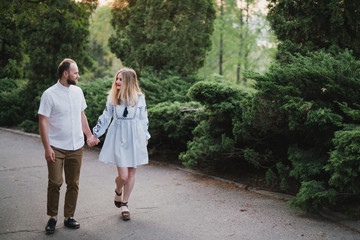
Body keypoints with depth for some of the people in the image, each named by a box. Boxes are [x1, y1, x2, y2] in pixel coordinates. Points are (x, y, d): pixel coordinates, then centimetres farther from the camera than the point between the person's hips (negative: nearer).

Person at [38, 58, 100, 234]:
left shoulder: (77, 91, 8)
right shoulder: (49, 94, -9)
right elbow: (43, 122, -10)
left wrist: (89, 135, 13)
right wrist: (47, 147, -14)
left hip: (76, 147, 5)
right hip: (56, 147, -5)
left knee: (73, 184, 8)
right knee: (55, 182, -6)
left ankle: (69, 217, 19)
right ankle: (52, 217, 11)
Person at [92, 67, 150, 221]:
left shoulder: (139, 97, 0)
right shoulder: (112, 97, 1)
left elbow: (143, 119, 9)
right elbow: (105, 117, 9)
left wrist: (145, 138, 13)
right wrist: (95, 134, 10)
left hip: (135, 138, 1)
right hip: (118, 137, -1)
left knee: (131, 173, 6)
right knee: (123, 175, -8)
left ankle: (124, 204, 24)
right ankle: (118, 192, 28)